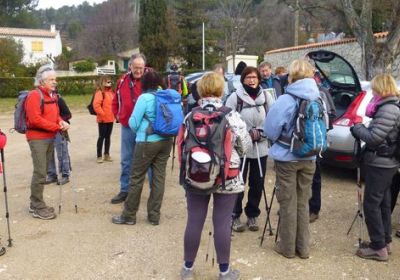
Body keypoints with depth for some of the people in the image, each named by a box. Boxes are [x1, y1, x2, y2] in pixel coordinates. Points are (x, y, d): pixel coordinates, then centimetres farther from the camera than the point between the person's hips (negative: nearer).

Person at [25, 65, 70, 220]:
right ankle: (38, 208, 3)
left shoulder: (53, 95, 14)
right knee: (40, 173, -7)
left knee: (42, 172, 13)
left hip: (50, 138, 9)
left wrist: (61, 121, -1)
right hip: (38, 139, -9)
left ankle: (36, 204, 24)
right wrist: (57, 127, -18)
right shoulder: (34, 95, -13)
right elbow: (35, 119, -21)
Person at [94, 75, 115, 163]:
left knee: (108, 137, 14)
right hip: (103, 119, -7)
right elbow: (96, 105, -22)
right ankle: (99, 156, 10)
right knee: (101, 137, 1)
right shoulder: (100, 92, -13)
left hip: (110, 119, 7)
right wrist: (102, 114, -19)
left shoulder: (111, 92, 10)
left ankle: (107, 154, 24)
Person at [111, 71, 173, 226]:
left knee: (137, 178, 5)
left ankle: (129, 215, 15)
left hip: (148, 142, -5)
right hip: (166, 141, 6)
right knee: (159, 177, 9)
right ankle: (154, 215, 16)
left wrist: (138, 131, 15)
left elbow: (133, 123, -6)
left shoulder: (145, 98, -10)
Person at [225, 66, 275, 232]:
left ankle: (252, 215, 29)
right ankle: (235, 216, 22)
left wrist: (260, 132, -12)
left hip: (260, 148, 3)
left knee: (257, 184, 12)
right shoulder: (235, 97, -6)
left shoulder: (266, 97, 4)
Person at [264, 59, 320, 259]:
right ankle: (303, 247, 25)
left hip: (287, 157, -5)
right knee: (302, 203, 16)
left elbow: (271, 130, -13)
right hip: (308, 158, 5)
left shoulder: (286, 100, -18)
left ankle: (287, 247, 19)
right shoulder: (318, 100, 0)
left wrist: (277, 139, 7)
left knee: (288, 203, 8)